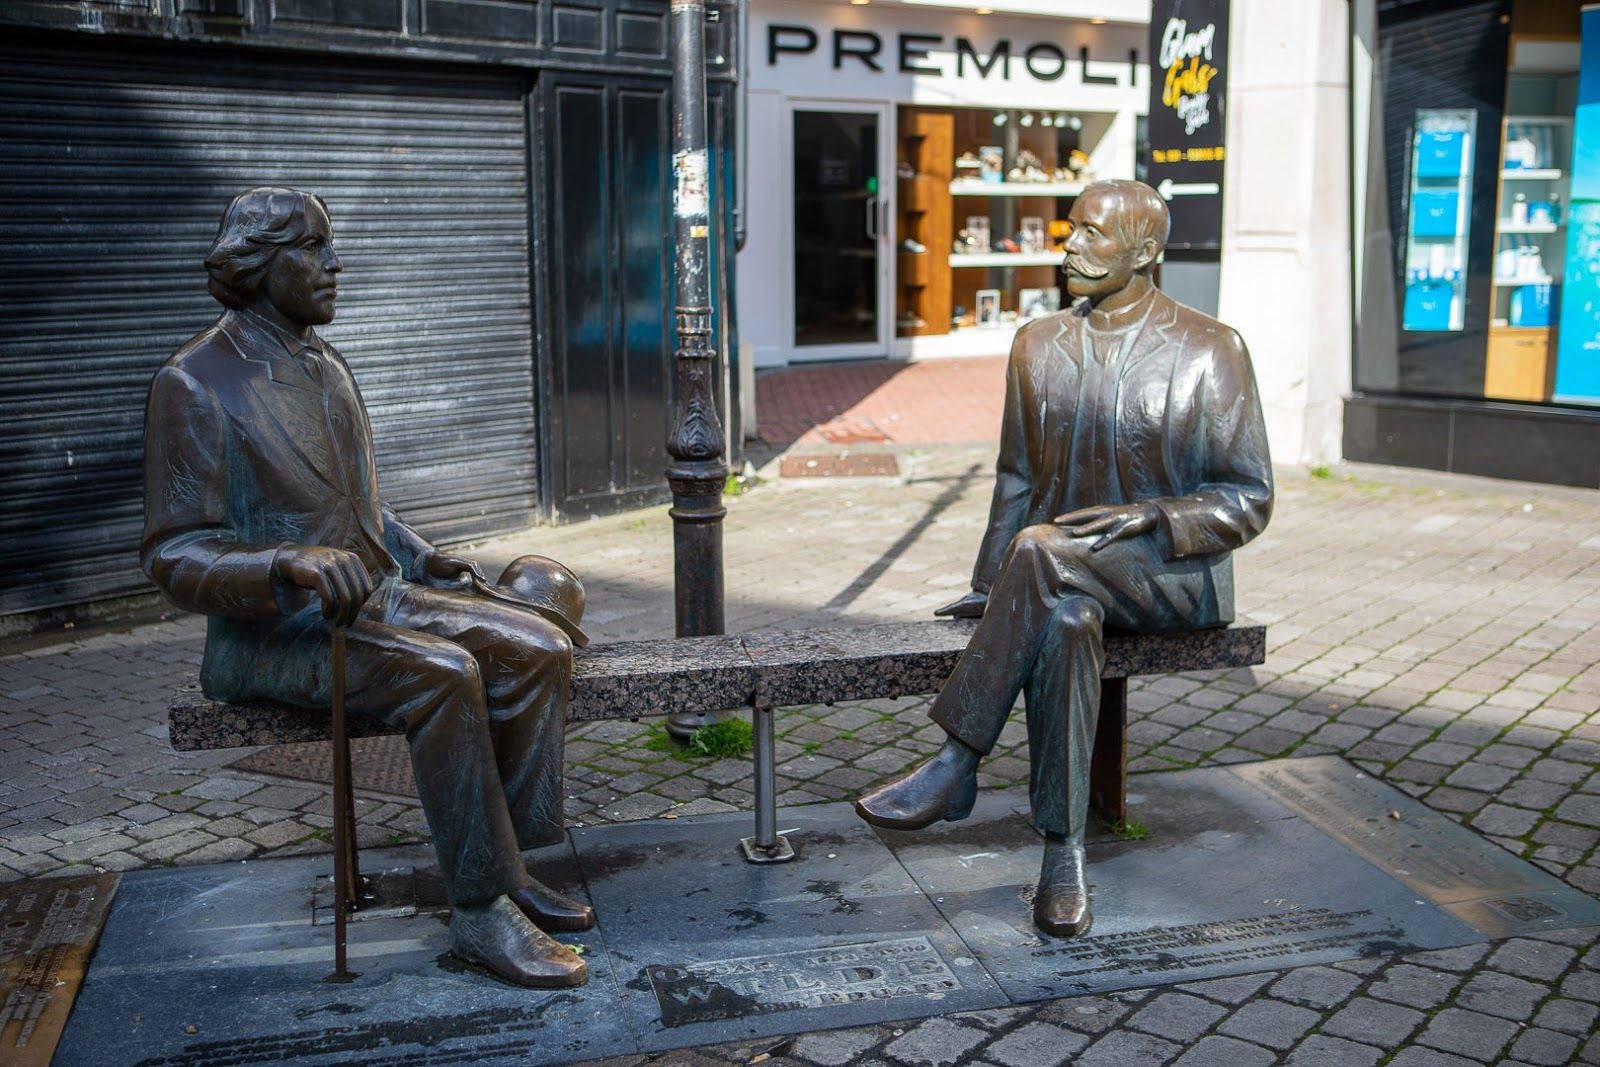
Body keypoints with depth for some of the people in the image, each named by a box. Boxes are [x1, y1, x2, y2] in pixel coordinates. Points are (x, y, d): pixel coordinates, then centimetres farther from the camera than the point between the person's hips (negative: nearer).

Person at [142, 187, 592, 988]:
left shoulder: (326, 367, 14)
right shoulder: (195, 383, -11)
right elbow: (174, 553, -16)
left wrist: (423, 560, 12)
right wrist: (290, 566, -33)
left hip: (374, 599, 8)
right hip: (273, 634, -8)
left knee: (538, 645, -14)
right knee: (442, 672, -33)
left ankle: (504, 870, -6)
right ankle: (479, 911, -21)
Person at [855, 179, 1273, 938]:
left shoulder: (1209, 351, -3)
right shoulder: (1039, 344, 10)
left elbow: (1247, 501, -3)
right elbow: (1017, 479, 14)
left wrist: (1141, 518, -19)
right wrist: (993, 589, 1)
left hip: (1174, 573, -3)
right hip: (1065, 578, 3)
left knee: (1042, 550, -34)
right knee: (1062, 624, -35)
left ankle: (956, 768, -25)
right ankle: (1063, 855, -27)